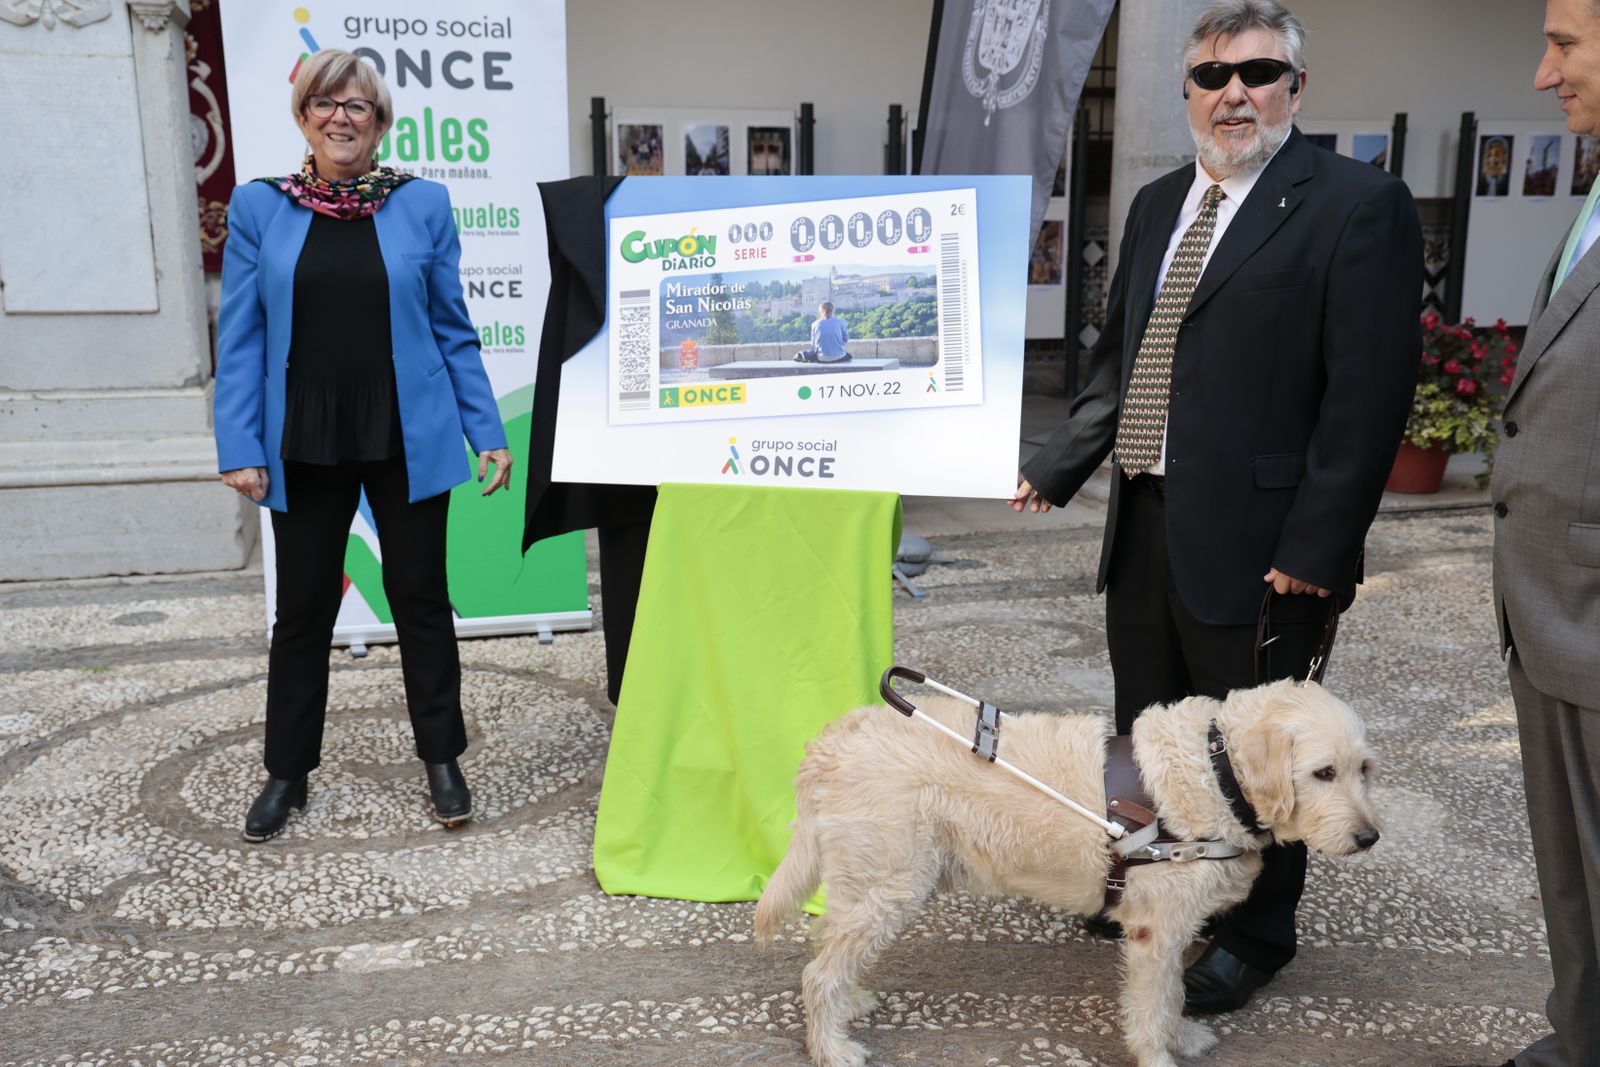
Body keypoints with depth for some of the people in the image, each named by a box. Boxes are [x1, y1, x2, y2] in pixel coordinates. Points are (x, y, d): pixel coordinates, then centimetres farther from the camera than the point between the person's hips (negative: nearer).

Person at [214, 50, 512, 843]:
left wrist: (487, 433, -1)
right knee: (303, 607, 11)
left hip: (408, 441, -1)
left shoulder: (422, 205, 1)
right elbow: (240, 338, 1)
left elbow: (453, 331, 3)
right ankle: (287, 770, 27)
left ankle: (442, 759, 23)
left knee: (420, 598, 8)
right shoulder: (259, 208, 2)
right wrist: (240, 447, -7)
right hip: (303, 445, 1)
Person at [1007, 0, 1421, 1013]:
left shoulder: (1357, 203, -9)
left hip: (1255, 541, -7)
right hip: (1144, 525, 7)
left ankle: (1256, 934, 31)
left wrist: (1315, 548, -17)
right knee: (1147, 732, 20)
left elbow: (1369, 391, -14)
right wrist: (1056, 468, 8)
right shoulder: (1159, 204, 13)